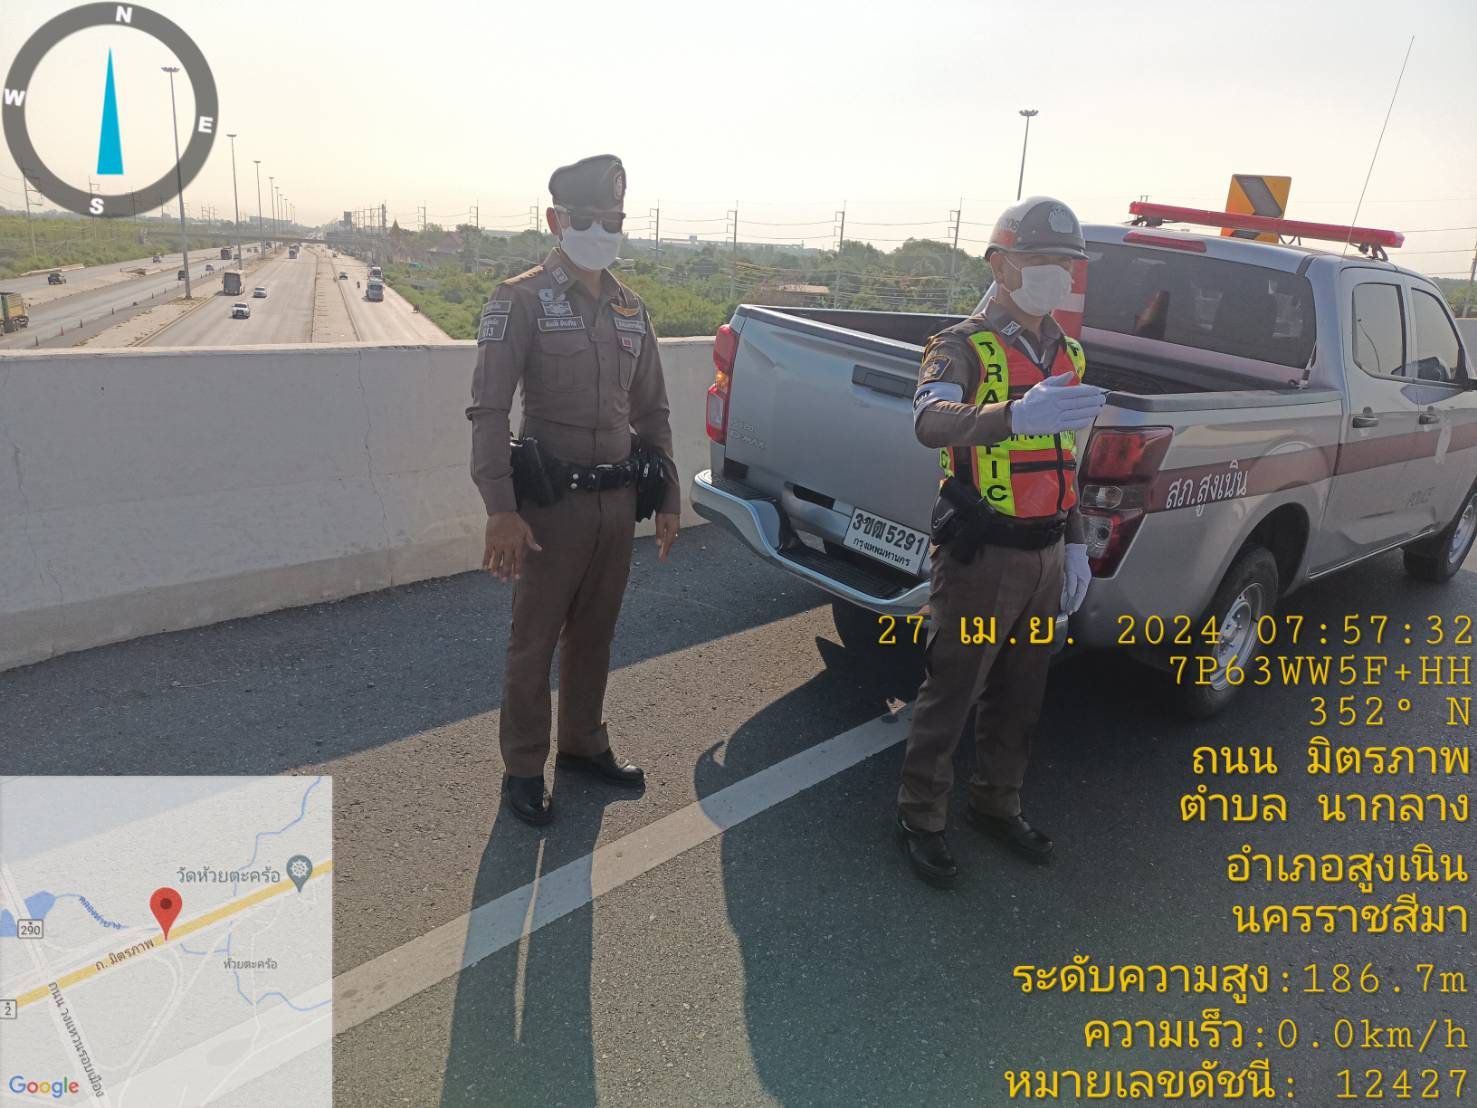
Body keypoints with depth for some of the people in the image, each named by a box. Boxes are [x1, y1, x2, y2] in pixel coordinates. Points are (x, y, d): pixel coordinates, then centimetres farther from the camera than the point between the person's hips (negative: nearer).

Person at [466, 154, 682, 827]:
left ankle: (584, 745, 34)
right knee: (534, 641, 5)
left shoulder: (630, 309, 11)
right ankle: (523, 768, 22)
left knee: (594, 634, 17)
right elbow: (489, 410, -14)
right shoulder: (522, 300, -7)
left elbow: (651, 411, 17)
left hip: (617, 500, 5)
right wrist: (501, 510, -22)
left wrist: (668, 496, 14)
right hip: (553, 501, -5)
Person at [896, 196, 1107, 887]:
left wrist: (1075, 545, 18)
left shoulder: (1068, 355, 13)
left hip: (1046, 555, 7)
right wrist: (1014, 415, -51)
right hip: (981, 558, -7)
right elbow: (930, 421, -33)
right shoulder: (964, 347, -11)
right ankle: (920, 818, 22)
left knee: (1018, 698, 18)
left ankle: (996, 805, 37)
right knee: (950, 695, 4)